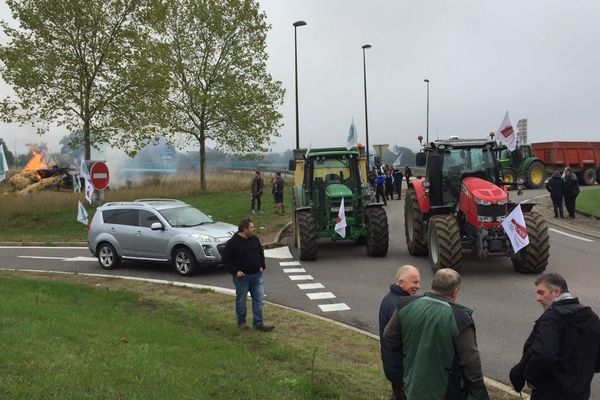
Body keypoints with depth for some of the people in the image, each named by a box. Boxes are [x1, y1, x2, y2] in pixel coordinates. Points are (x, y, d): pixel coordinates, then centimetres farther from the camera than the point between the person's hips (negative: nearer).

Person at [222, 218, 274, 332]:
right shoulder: (232, 243, -13)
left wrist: (262, 266, 8)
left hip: (256, 275, 5)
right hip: (241, 276, -5)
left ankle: (258, 323, 10)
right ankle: (241, 322, 26)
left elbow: (261, 253, 20)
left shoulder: (255, 239, 5)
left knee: (259, 299, 3)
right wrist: (235, 271, -16)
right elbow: (226, 260, -10)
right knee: (241, 300, 10)